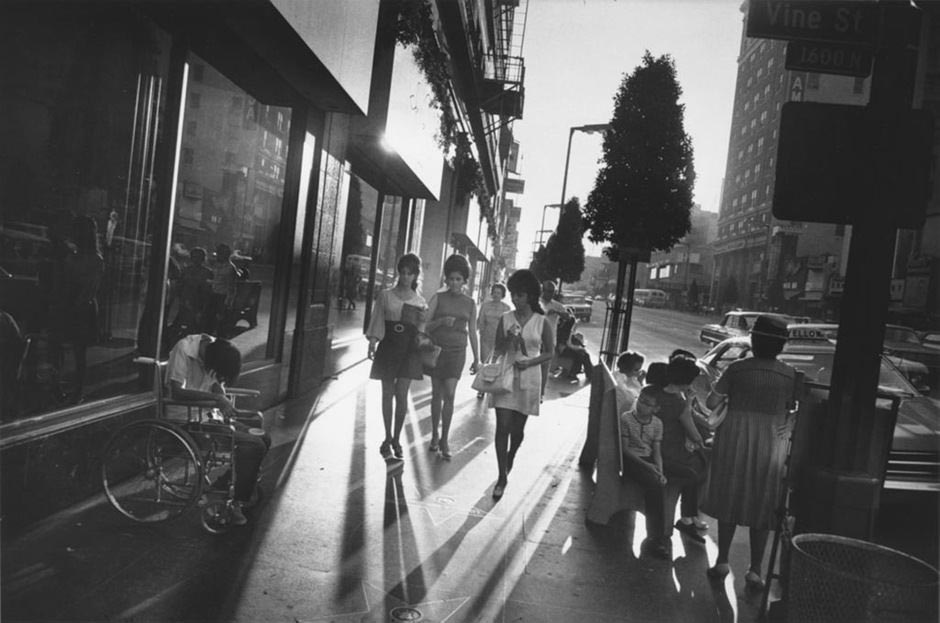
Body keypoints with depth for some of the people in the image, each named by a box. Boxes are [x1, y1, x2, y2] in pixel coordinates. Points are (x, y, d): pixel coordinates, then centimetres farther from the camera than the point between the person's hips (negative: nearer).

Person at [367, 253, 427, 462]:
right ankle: (388, 438, 15)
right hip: (388, 346, 0)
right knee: (388, 393, 3)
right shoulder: (385, 296, 4)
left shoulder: (420, 302, 6)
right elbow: (377, 322, 3)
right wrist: (372, 343, -7)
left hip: (408, 349, 0)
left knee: (401, 394, -4)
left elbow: (421, 330, 9)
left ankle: (396, 440, 9)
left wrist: (421, 320, -11)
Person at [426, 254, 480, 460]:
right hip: (436, 349, 0)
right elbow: (425, 325, -4)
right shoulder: (438, 298, 1)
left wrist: (476, 359, 11)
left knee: (449, 394, -8)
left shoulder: (470, 304, 6)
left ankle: (445, 439, 2)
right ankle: (434, 435, 22)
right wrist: (441, 321, -22)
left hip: (457, 352, 0)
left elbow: (472, 332, 11)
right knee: (437, 393, 6)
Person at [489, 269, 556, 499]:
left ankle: (510, 458, 41)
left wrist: (530, 362, -13)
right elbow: (498, 350, 5)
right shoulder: (505, 319, 0)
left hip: (528, 379, 0)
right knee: (502, 427, -6)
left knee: (517, 428, 10)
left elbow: (549, 352, 3)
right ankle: (502, 476, 4)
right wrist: (509, 338, -15)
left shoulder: (542, 323, -4)